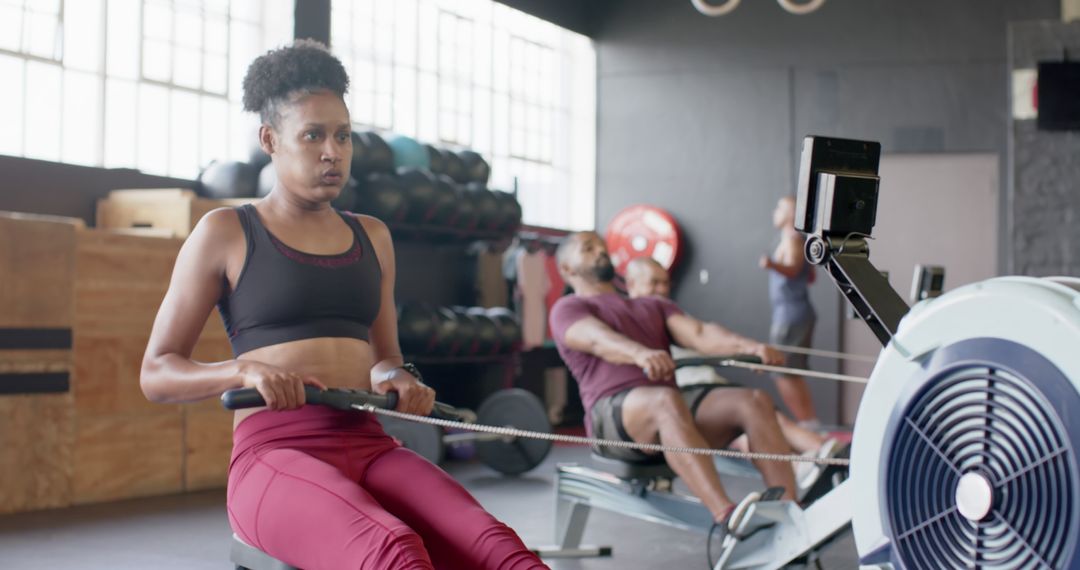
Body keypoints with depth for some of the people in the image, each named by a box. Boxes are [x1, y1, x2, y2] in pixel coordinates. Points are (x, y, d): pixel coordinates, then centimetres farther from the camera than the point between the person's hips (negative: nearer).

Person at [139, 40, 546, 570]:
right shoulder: (224, 233, 6)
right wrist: (247, 370, -15)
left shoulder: (372, 237, 20)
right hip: (275, 454, -4)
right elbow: (157, 372, 5)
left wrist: (400, 381, 2)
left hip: (371, 449, 4)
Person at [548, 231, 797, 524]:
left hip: (669, 401, 6)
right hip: (614, 413, -6)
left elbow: (699, 333, 10)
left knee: (754, 401, -20)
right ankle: (727, 518, -54)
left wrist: (749, 345, -12)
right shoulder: (568, 309, 13)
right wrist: (641, 354, -36)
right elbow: (598, 339, -12)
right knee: (667, 401, -39)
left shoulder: (653, 306, 31)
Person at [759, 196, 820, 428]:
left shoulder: (792, 239, -12)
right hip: (802, 311, 10)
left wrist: (773, 265, -49)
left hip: (790, 312, -10)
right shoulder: (801, 240, 17)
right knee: (794, 375, 15)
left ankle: (809, 424, -11)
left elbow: (792, 269, -29)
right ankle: (811, 425, 16)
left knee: (783, 374, -9)